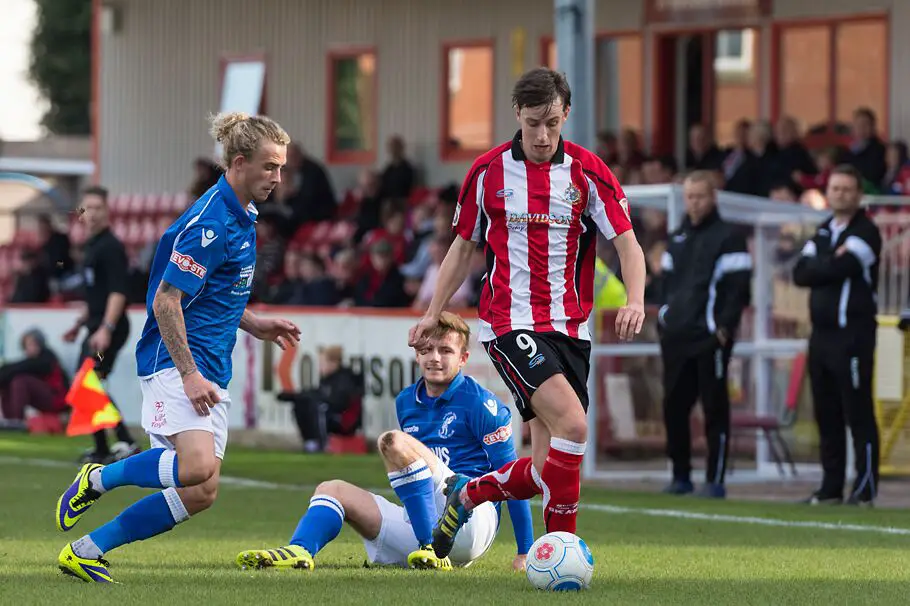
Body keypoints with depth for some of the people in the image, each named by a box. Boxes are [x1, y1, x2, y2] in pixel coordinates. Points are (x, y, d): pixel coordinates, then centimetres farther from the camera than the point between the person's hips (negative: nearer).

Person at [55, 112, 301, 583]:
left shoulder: (240, 218, 16)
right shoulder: (210, 223, -15)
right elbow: (165, 300, -18)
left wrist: (256, 325, 15)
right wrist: (189, 374, -21)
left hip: (209, 372, 10)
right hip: (176, 363, -10)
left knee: (201, 494, 0)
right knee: (197, 466, -30)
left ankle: (84, 551, 8)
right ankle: (98, 478, -5)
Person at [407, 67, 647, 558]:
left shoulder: (587, 171, 2)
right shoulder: (488, 171, 2)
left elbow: (627, 242, -2)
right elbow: (464, 246, 14)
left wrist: (635, 300, -20)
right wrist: (433, 314, 10)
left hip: (569, 327, 3)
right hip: (509, 324, -3)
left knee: (549, 464, -1)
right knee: (572, 426, -24)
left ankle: (468, 494, 24)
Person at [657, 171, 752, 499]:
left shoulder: (728, 237, -3)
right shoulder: (677, 238, 18)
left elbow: (739, 286, -8)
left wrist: (724, 326, -14)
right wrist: (665, 317, 13)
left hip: (710, 337, -7)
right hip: (675, 336, 7)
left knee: (715, 409, -4)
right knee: (673, 408, 6)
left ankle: (715, 480, -2)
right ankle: (680, 476, 15)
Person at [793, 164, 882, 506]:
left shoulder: (865, 233, -6)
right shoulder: (823, 233, 17)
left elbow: (839, 268, -19)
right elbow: (800, 274, 5)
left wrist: (816, 268, 0)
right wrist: (830, 266, -10)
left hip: (853, 335, -8)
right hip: (822, 333, 8)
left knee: (858, 414, -7)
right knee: (826, 415, 9)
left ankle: (865, 489, -7)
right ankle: (831, 488, 14)